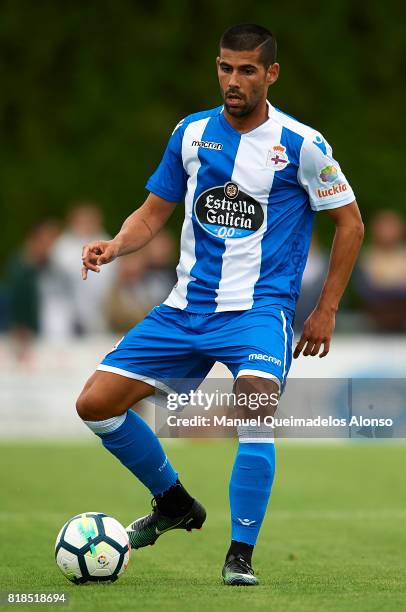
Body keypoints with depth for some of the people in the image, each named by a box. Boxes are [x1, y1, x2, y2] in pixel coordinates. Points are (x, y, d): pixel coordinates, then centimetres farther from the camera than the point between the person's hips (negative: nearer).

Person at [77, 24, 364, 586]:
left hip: (259, 308, -5)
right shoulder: (191, 133, 6)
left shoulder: (301, 144, -6)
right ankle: (174, 504, 20)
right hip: (186, 307, 5)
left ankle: (241, 554, -20)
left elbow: (350, 223, 2)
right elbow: (155, 211, 14)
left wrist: (325, 312, 1)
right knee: (96, 403, -3)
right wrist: (116, 245, -8)